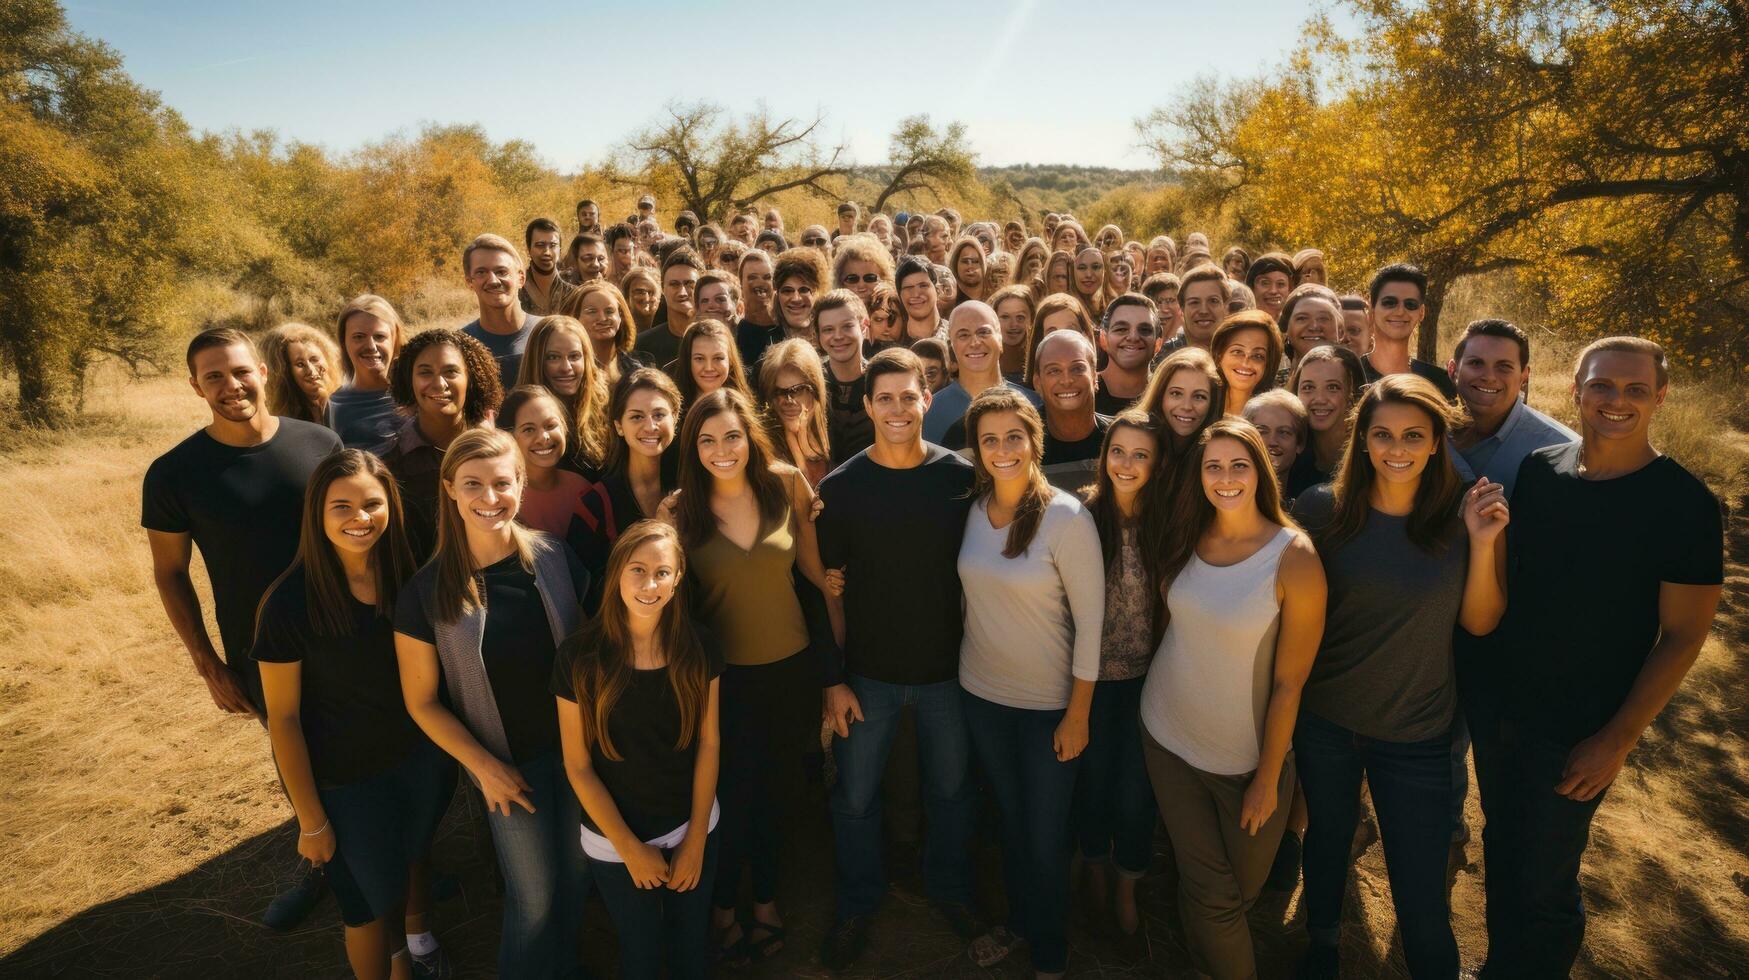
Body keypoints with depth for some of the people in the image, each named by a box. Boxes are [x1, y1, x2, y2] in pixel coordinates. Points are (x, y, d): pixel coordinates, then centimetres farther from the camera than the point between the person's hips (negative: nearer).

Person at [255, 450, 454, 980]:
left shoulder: (408, 574, -11)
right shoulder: (291, 601, -22)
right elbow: (282, 718, -14)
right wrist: (311, 820, -10)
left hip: (422, 756, 4)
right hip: (346, 779, -4)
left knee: (415, 856, 28)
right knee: (371, 897, 15)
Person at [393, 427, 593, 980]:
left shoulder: (555, 560, -11)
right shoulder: (426, 591, -15)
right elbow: (422, 702, -7)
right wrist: (485, 767, -11)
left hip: (574, 746, 2)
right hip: (508, 764, -2)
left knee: (576, 878, 17)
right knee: (535, 898, 8)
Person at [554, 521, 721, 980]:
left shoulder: (698, 649, -11)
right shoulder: (580, 656, -17)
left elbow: (709, 743, -4)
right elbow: (578, 767, -11)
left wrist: (695, 842, -5)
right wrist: (630, 849, -9)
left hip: (693, 830, 2)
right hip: (615, 844, -1)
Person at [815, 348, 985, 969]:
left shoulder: (962, 476, -7)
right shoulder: (841, 487, -8)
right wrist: (833, 679, -6)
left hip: (946, 667, 1)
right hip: (868, 671, 0)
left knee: (950, 789, 18)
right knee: (855, 796, 13)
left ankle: (950, 890, 44)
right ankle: (856, 906, 38)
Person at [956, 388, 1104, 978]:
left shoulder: (1067, 518, -19)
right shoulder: (973, 510, -4)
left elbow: (1091, 621, -15)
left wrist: (1078, 714, -12)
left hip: (1048, 703, -4)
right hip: (981, 692, 4)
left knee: (1045, 835, 8)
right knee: (1008, 817, 22)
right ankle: (1018, 920, 45)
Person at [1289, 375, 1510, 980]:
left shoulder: (1465, 515, -10)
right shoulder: (1322, 508, -12)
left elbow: (1480, 623, -6)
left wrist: (1483, 542, -19)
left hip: (1415, 733, -1)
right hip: (1324, 718, 1)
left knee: (1421, 894, 5)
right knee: (1327, 840, 24)